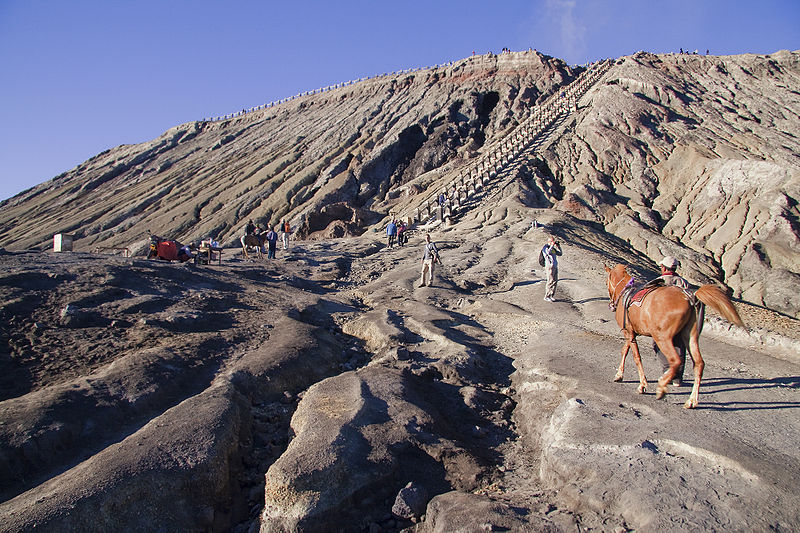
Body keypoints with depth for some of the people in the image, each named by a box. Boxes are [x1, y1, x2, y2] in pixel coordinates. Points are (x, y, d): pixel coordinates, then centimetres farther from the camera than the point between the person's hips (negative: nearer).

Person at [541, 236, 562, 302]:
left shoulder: (553, 248, 19)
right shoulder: (545, 247, -6)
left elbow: (560, 254, 21)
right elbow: (548, 252, -27)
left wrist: (558, 246, 11)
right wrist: (552, 245, -21)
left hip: (555, 266, 8)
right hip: (549, 266, -8)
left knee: (555, 281, 6)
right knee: (551, 281, -10)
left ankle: (551, 296, 13)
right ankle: (547, 297, -5)